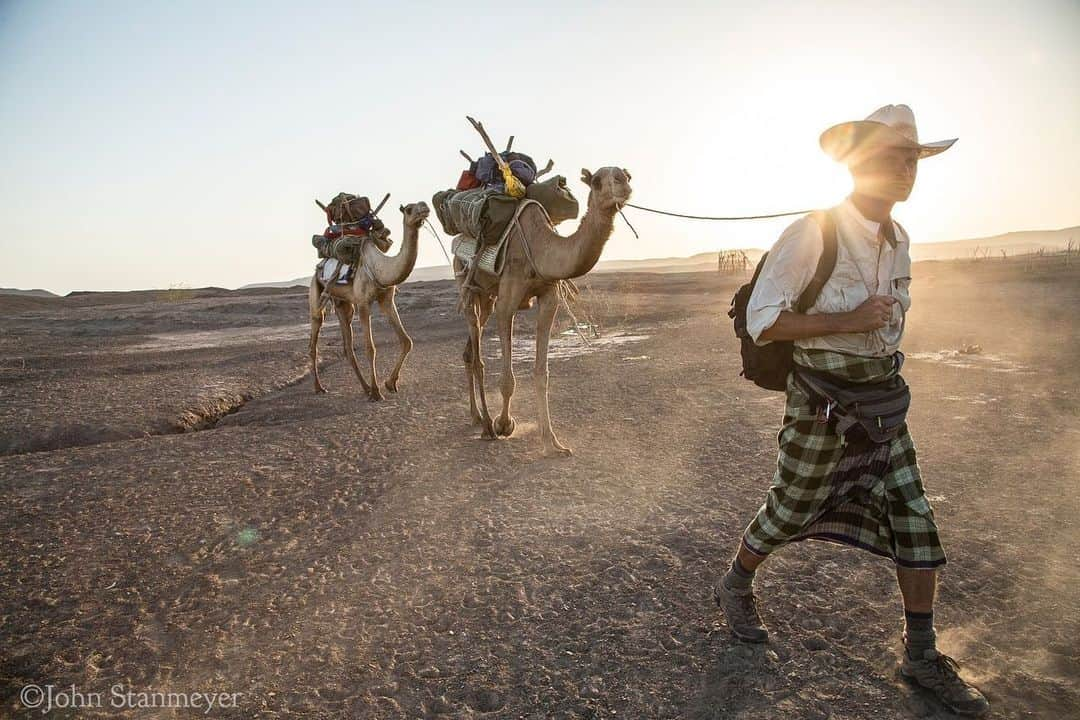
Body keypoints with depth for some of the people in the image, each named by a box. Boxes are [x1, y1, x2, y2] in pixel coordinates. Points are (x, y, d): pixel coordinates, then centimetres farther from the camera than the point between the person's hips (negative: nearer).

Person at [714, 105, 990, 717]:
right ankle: (736, 587, 35)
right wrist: (847, 323, -25)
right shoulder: (813, 234, -17)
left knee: (915, 519, 6)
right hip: (823, 400, -7)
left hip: (883, 396, 7)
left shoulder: (898, 239, 6)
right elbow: (762, 321, -20)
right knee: (792, 511, 7)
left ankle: (922, 655, 21)